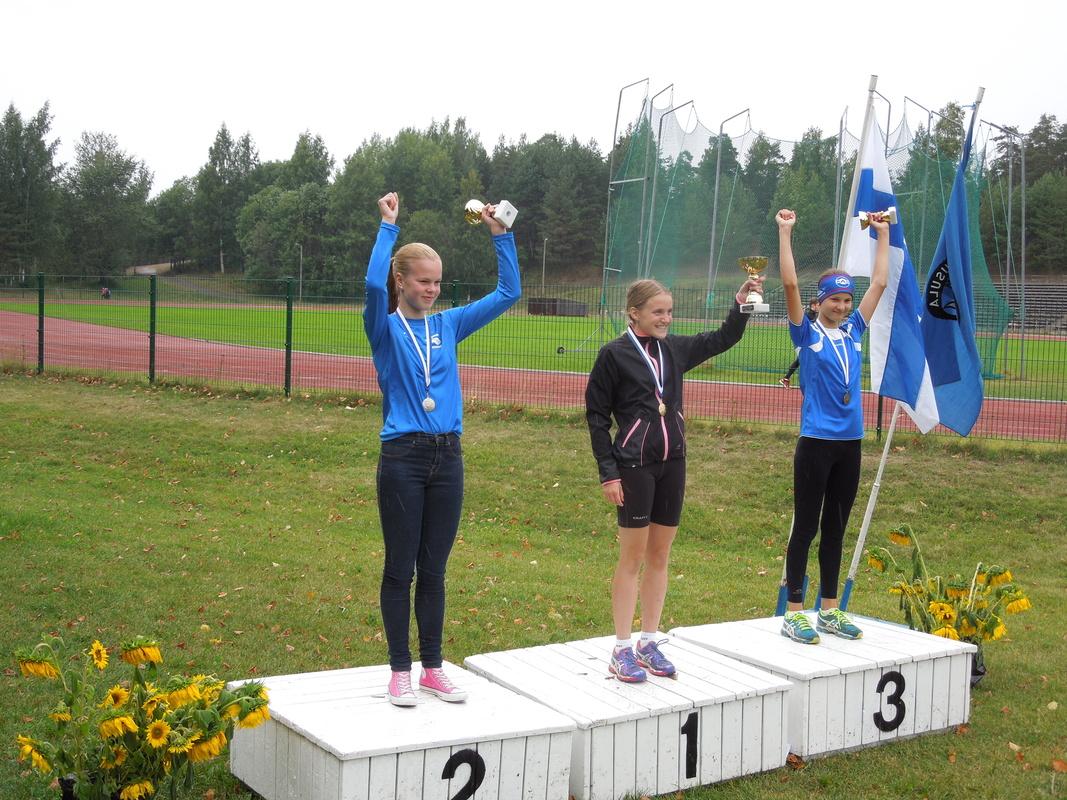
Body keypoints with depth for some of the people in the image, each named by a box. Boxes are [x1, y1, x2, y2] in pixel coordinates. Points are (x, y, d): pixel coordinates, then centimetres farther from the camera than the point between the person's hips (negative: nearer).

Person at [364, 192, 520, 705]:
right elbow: (373, 283, -22)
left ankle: (432, 668, 21)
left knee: (433, 570, 11)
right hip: (403, 457, -4)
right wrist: (389, 225, -15)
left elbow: (508, 293, 12)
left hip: (447, 457, 4)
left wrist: (500, 234, 6)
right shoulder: (385, 328, -1)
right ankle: (400, 670, 15)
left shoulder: (448, 325, 11)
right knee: (400, 568, 4)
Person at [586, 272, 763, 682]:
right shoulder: (614, 355, -7)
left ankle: (649, 643, 20)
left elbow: (724, 339, 19)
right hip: (634, 466, -5)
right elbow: (596, 415, -6)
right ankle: (621, 651, 8)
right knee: (632, 556, -1)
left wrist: (741, 302, 3)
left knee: (660, 555, 10)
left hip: (672, 464, 6)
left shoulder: (674, 349, 8)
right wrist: (608, 472, -10)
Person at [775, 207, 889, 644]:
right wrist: (785, 232, -13)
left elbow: (879, 283, 17)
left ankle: (829, 611, 22)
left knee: (835, 529, 13)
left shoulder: (854, 331, 10)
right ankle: (793, 613, 7)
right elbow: (790, 284, -12)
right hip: (816, 443, -5)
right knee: (805, 527, 0)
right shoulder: (807, 334, -3)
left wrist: (883, 233, 20)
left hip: (850, 444, 5)